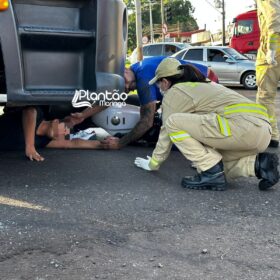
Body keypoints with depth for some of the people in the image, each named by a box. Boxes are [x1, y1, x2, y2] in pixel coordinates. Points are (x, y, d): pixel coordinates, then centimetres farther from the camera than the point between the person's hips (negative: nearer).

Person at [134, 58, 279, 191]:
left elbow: (167, 130, 10)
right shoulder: (204, 84, 32)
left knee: (174, 122, -5)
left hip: (243, 125, -9)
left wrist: (153, 163, 23)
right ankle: (258, 164, 6)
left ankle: (212, 173, -7)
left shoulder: (174, 92, 7)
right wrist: (203, 158, 51)